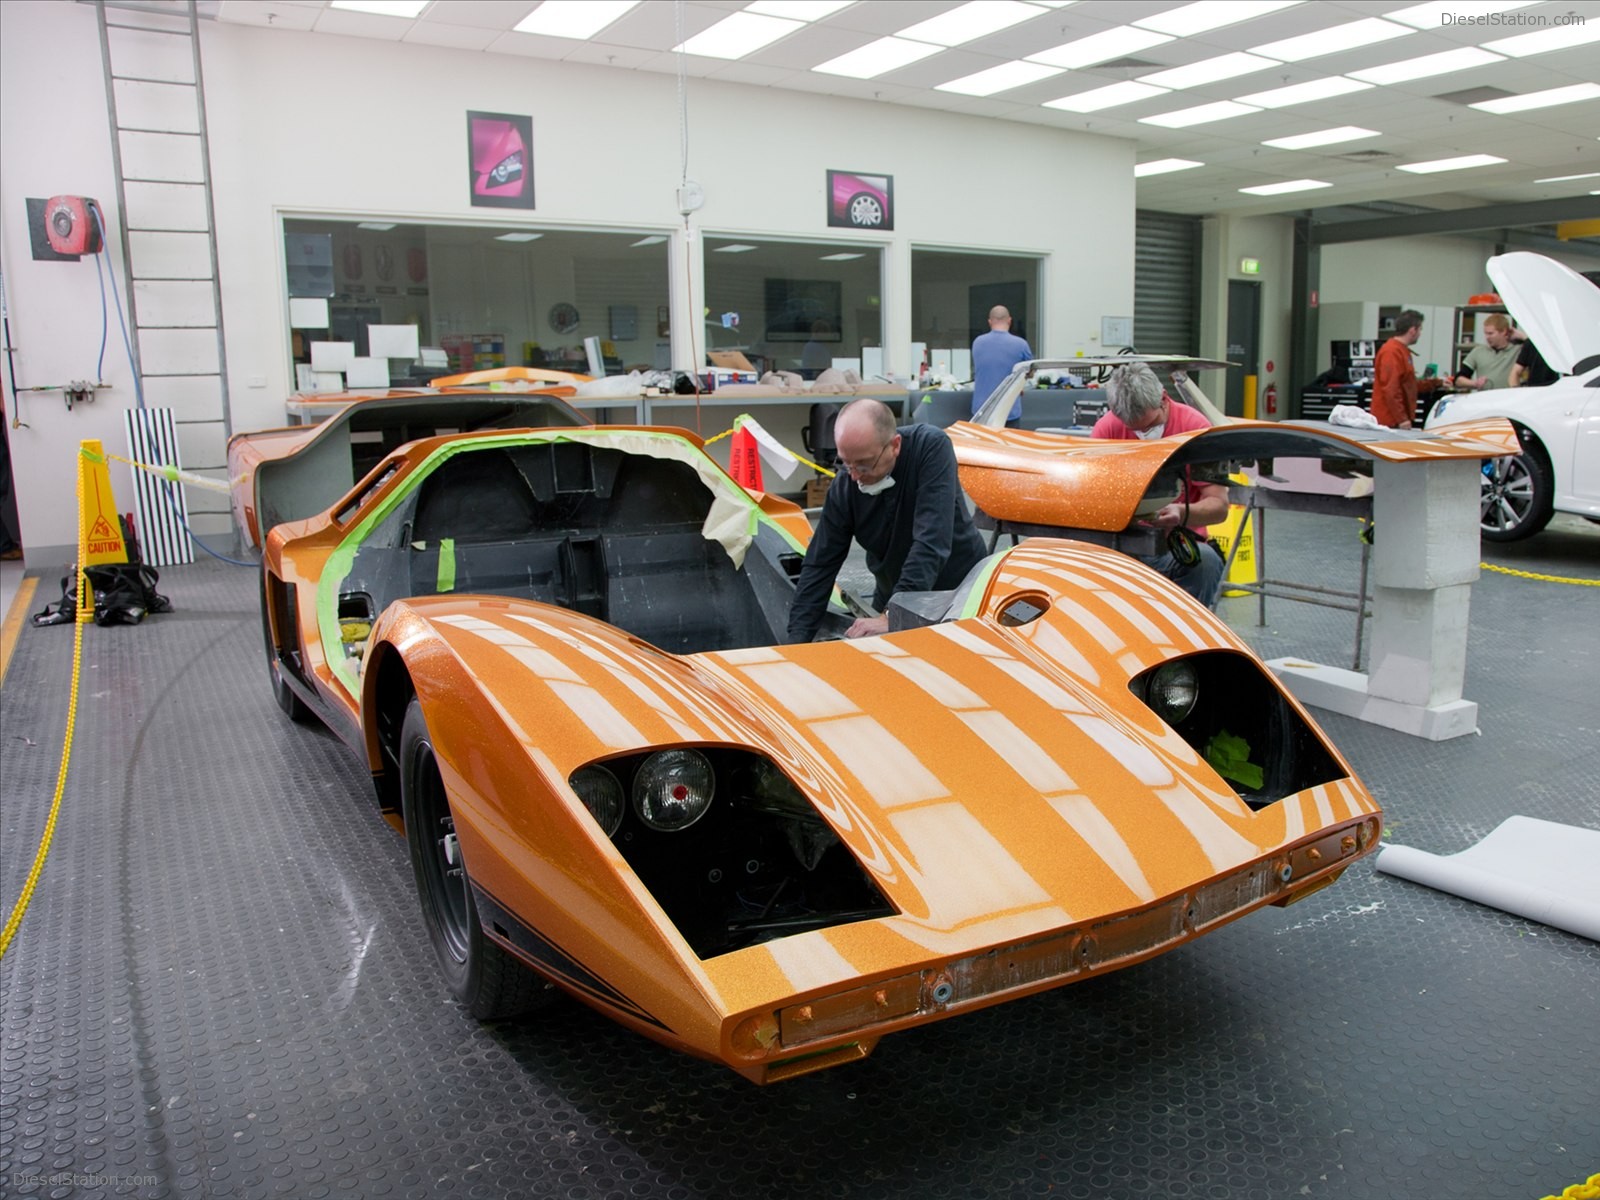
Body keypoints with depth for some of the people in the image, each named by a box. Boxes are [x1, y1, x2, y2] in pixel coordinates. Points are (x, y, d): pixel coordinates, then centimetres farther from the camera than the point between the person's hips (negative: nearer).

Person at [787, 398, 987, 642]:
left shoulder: (932, 448, -26)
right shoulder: (844, 486, -17)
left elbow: (931, 542, -34)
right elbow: (820, 565, -12)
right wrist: (797, 638, -20)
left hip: (959, 588, -3)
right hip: (892, 598, 3)